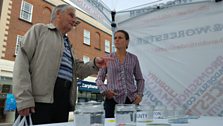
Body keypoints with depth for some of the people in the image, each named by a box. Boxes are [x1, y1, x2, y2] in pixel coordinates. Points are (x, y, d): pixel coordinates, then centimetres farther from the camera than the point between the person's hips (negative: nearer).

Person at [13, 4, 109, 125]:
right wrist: (24, 98, -15)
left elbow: (77, 70, 21)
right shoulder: (40, 29, 7)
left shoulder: (68, 44, 26)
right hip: (39, 98, -6)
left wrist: (95, 64, 1)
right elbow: (22, 61, -5)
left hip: (64, 99, 7)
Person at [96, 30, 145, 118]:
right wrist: (104, 90, -9)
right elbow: (99, 78, 9)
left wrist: (140, 94, 2)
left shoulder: (133, 58, 10)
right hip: (113, 99, -1)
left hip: (132, 99, 1)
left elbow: (140, 79, 16)